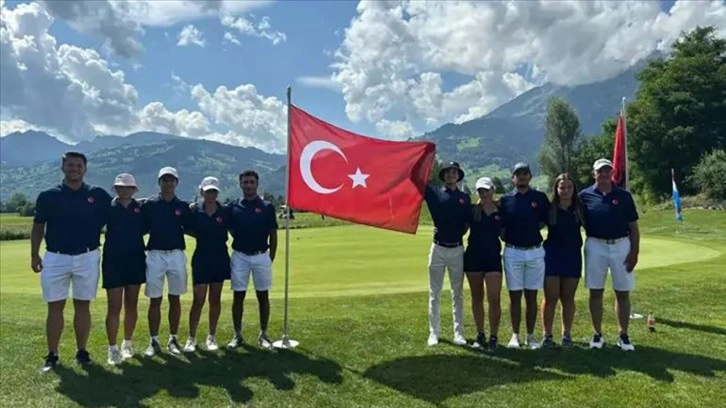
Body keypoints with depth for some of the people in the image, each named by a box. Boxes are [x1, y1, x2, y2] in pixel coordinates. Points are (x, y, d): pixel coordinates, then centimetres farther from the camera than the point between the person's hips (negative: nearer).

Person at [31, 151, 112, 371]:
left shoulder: (98, 195, 1)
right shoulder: (48, 195, 1)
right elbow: (38, 227, 4)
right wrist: (34, 255, 0)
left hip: (87, 258, 0)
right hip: (55, 258, 0)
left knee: (83, 306, 8)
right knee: (55, 307, 5)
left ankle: (82, 352, 19)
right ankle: (52, 355, 15)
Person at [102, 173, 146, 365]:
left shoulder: (140, 208, 4)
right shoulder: (108, 208, -1)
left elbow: (144, 229, 11)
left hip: (135, 260, 2)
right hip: (113, 261, -2)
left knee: (131, 305, 11)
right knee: (114, 307, -2)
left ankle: (127, 344, 25)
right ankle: (112, 349, 7)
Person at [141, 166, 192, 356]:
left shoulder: (183, 205, 6)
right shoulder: (149, 204, 1)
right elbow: (142, 229, 2)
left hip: (177, 255, 1)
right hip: (155, 255, -1)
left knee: (175, 299, 8)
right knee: (155, 300, 4)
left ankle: (173, 339, 19)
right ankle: (154, 341, 13)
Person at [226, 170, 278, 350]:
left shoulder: (267, 207, 0)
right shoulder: (232, 207, 2)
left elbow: (273, 235, 2)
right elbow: (229, 232, 7)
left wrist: (271, 258, 0)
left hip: (261, 256, 0)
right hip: (240, 257, 0)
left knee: (263, 296, 7)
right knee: (238, 296, 5)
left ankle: (263, 334, 18)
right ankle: (237, 335, 16)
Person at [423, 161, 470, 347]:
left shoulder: (465, 197, 8)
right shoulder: (434, 193, 3)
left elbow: (467, 223, 9)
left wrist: (457, 234, -4)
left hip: (457, 250, 1)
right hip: (438, 248, -1)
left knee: (457, 293, 8)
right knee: (434, 294, 5)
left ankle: (458, 333, 15)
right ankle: (434, 333, 12)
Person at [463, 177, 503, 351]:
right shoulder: (472, 210, 3)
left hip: (493, 257, -1)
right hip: (473, 256, 1)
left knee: (494, 299, -7)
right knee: (477, 297, 11)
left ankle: (493, 337, 6)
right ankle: (480, 335, 23)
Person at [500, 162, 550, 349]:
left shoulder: (540, 197, 4)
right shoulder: (505, 200, 3)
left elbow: (546, 221, 9)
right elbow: (500, 227, 4)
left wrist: (532, 229, 0)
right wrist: (508, 238, -8)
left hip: (535, 252, 1)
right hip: (512, 252, 0)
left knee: (531, 296, 7)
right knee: (515, 296, 5)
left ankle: (531, 335, 17)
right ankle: (515, 335, 14)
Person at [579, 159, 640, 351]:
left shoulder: (624, 196, 2)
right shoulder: (585, 195, 0)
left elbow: (633, 227, 3)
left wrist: (635, 251, -3)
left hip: (621, 246, 1)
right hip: (595, 246, -1)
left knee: (623, 292, 7)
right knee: (596, 292, 6)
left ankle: (623, 336, 19)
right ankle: (597, 334, 17)